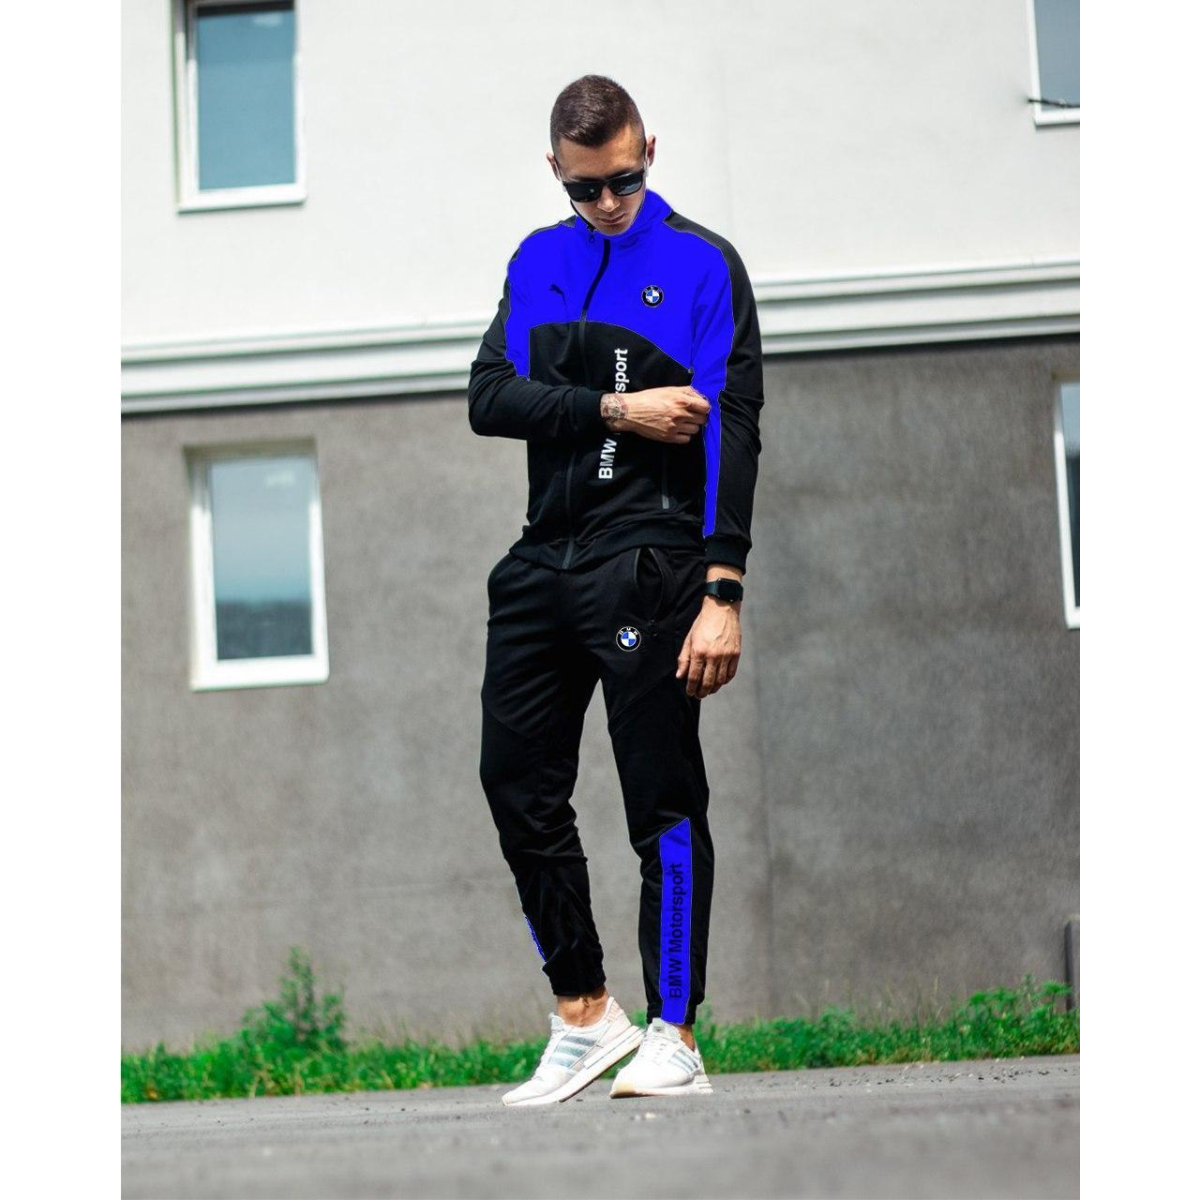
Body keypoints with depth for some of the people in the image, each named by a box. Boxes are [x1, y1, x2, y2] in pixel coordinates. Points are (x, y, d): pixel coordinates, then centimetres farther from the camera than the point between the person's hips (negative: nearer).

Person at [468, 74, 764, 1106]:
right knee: (517, 783, 5)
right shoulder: (537, 262, 15)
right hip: (543, 560, 6)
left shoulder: (703, 265, -1)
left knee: (663, 804, -3)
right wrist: (615, 410, -12)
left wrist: (723, 594, -15)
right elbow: (489, 397, 3)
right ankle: (585, 1019, 17)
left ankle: (675, 1041, 5)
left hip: (648, 565, -6)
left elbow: (731, 431, -7)